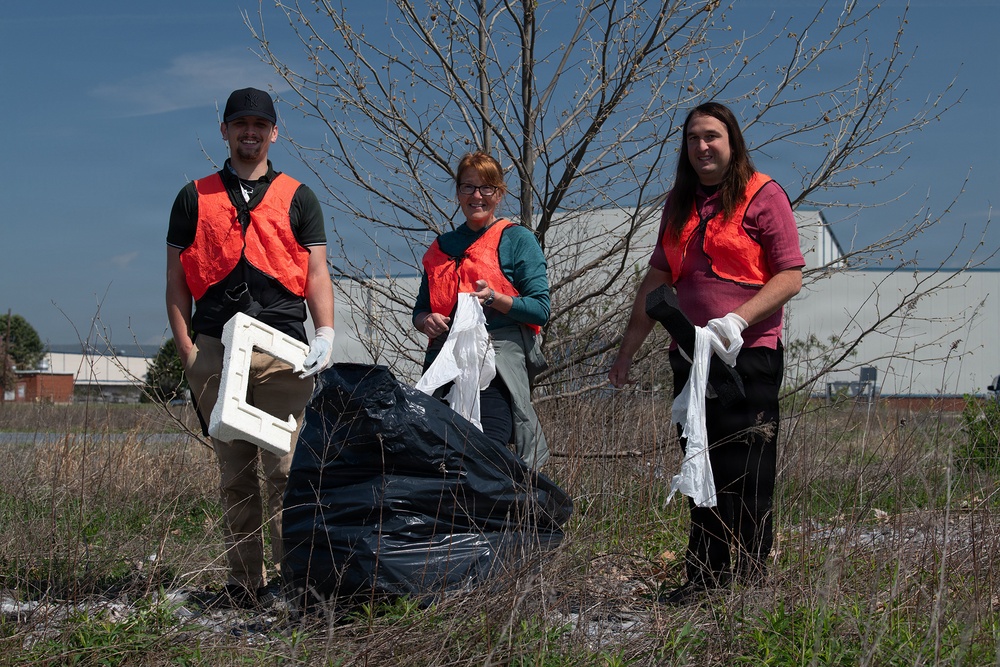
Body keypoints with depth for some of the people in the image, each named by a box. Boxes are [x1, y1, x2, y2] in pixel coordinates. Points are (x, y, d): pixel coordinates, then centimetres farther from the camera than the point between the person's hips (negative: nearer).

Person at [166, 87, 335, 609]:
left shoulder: (297, 198, 15)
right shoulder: (194, 198, 15)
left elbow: (316, 275, 9)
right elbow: (176, 281, 12)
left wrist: (326, 335, -8)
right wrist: (186, 350, 1)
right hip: (214, 351, 1)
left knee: (285, 468, -8)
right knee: (234, 472, 4)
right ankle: (244, 580, 9)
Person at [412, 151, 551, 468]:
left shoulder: (518, 240, 4)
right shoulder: (442, 247, 20)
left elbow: (540, 309, -4)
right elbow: (420, 309, 23)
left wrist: (494, 299, -20)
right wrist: (426, 320, -1)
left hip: (498, 362, -5)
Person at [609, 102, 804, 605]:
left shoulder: (762, 196, -3)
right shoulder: (680, 203, 16)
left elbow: (790, 278, -9)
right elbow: (657, 280, 18)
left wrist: (738, 319, -22)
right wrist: (627, 352, 16)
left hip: (750, 356, -6)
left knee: (747, 477, -4)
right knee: (702, 473, 10)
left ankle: (751, 583, 3)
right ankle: (702, 580, 17)